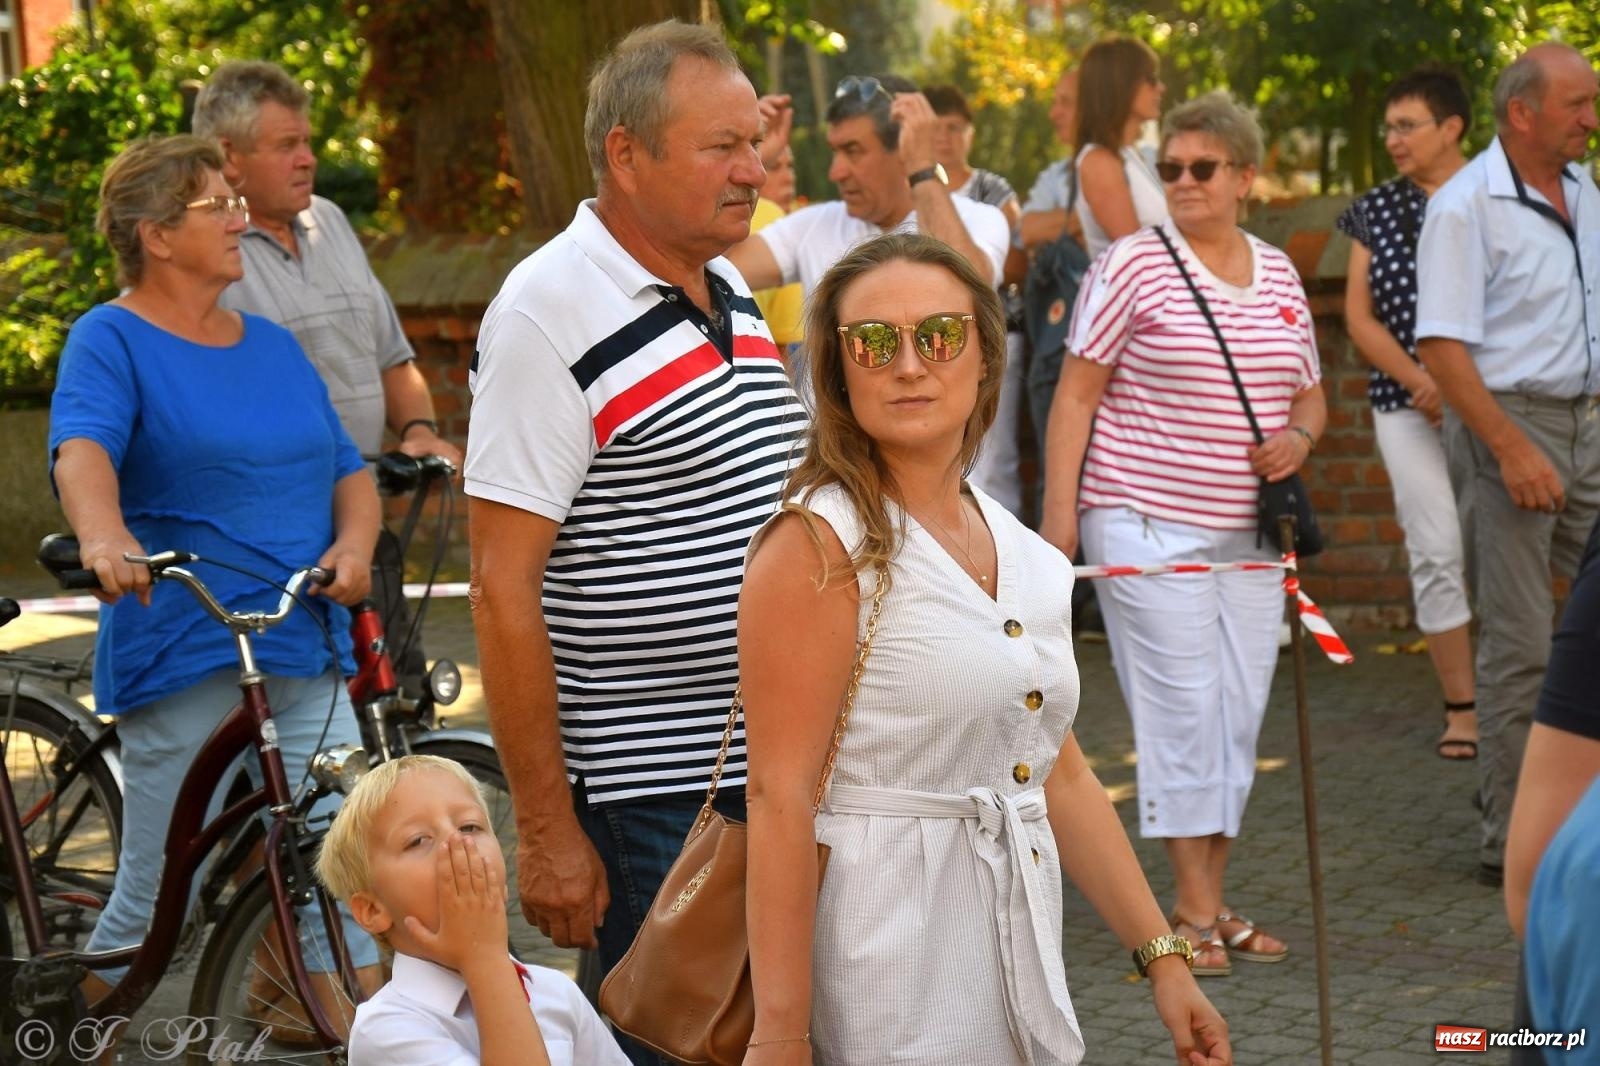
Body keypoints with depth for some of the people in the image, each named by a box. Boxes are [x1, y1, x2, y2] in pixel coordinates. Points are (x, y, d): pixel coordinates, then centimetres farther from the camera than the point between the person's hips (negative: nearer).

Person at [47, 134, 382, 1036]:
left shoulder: (272, 344, 17)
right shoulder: (112, 340, -2)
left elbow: (348, 469, 18)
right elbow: (83, 447, -21)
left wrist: (355, 542, -4)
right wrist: (102, 535, -41)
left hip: (306, 657, 5)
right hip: (183, 662, -5)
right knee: (160, 899, 1)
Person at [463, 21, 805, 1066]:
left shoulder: (732, 291, 11)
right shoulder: (551, 312, -15)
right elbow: (504, 589, -17)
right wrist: (546, 830, -18)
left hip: (777, 773, 8)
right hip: (647, 797, -8)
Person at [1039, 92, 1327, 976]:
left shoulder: (1278, 273, 12)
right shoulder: (1132, 265, -4)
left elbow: (1310, 395, 20)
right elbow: (1076, 392, -5)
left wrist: (1298, 436, -4)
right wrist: (1059, 511, -12)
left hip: (1249, 532, 6)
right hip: (1146, 522, -5)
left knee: (1239, 714, 7)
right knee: (1182, 709, -7)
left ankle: (1214, 903, 16)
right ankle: (1194, 912, -1)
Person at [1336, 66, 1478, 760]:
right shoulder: (1376, 213, 11)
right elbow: (1360, 316, 7)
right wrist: (1419, 381, -9)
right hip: (1409, 407, 2)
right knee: (1437, 551, -4)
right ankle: (1462, 708, 3)